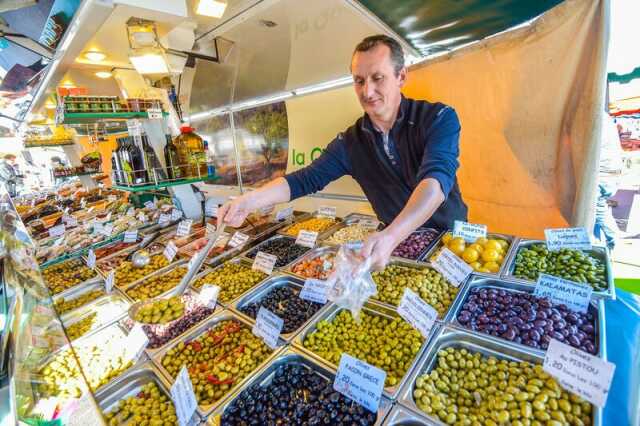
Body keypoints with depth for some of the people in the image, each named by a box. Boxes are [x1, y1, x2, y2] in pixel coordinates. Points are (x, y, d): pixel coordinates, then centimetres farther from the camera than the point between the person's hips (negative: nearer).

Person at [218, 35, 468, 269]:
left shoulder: (438, 119, -14)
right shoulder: (351, 142, -4)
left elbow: (436, 179, -30)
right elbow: (306, 179, -7)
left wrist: (390, 237, -47)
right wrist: (250, 201, -21)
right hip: (396, 239, 2)